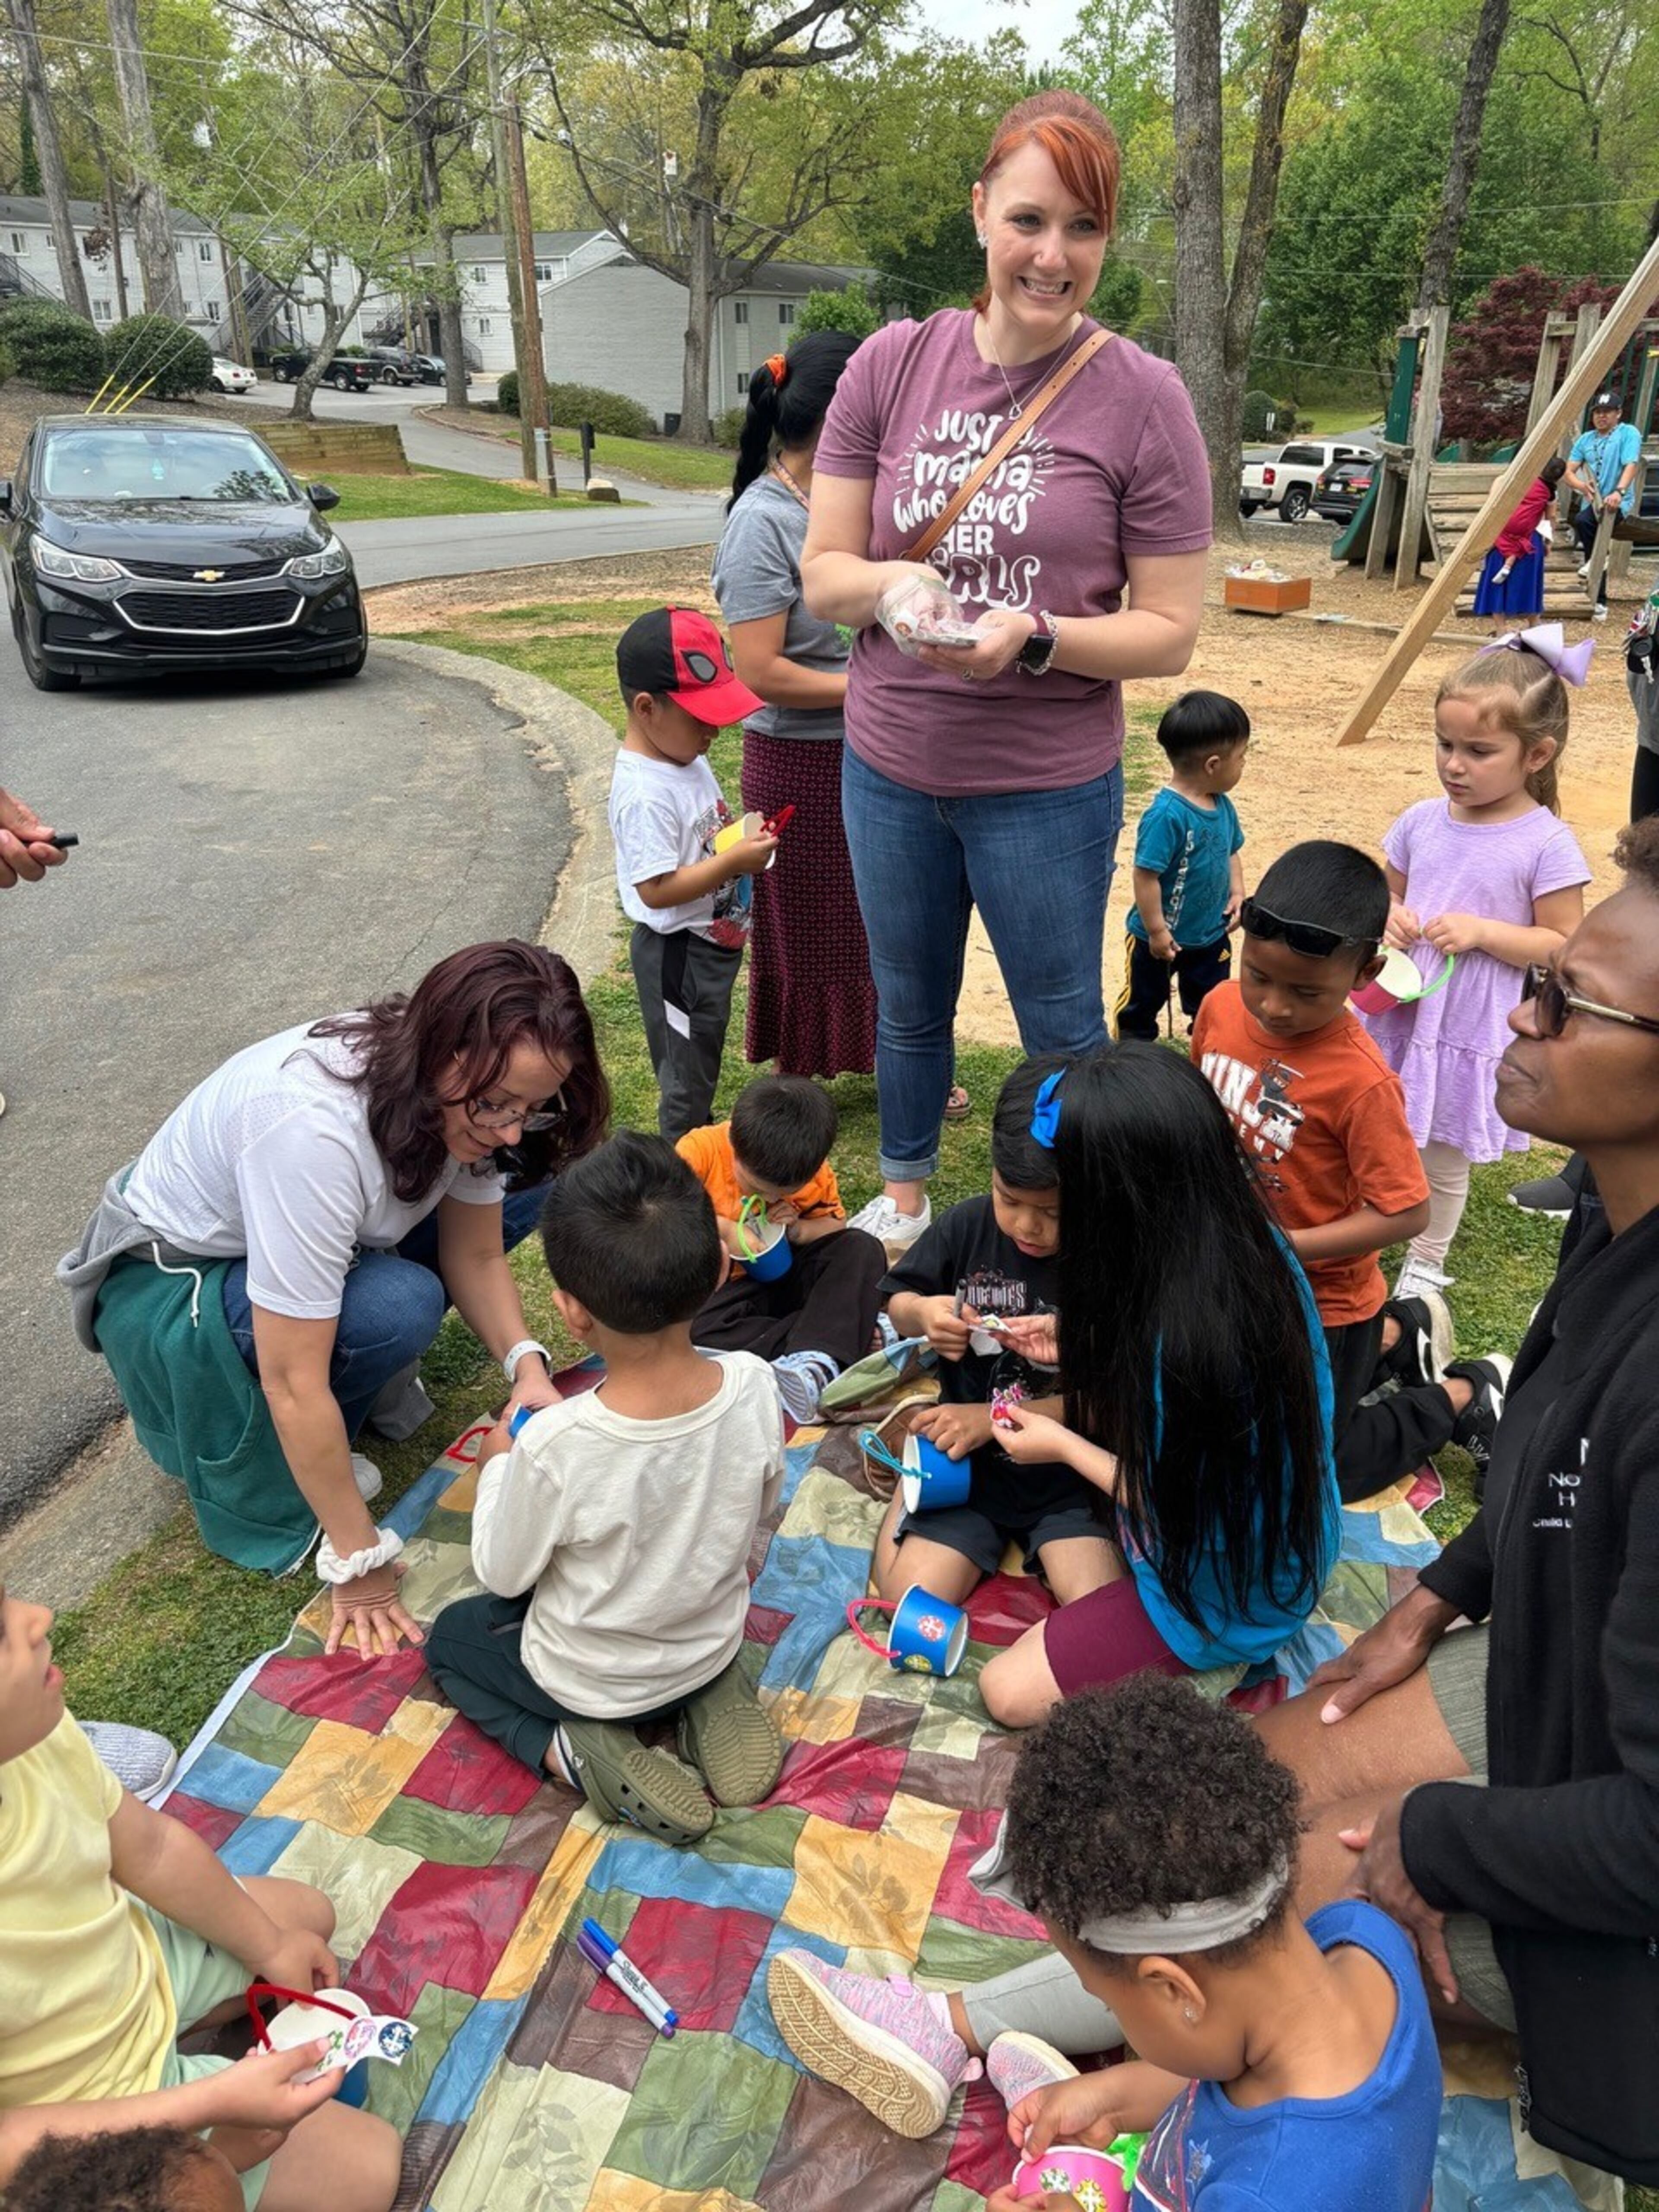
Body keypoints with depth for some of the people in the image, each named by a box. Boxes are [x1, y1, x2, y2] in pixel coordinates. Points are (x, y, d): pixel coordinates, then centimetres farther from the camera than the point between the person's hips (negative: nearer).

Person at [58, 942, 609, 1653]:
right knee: (396, 1306, -33)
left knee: (517, 1190, -7)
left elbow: (475, 1257, -6)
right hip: (164, 1287, -6)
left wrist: (526, 1366, -24)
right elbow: (293, 1383, -35)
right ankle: (271, 1466, -4)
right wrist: (358, 1561, -27)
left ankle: (364, 1363, 5)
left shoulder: (461, 1090, -19)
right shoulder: (313, 1126, -41)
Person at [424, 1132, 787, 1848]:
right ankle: (713, 1696, 11)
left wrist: (498, 1465, 0)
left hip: (589, 1682, -3)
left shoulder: (555, 1444, -37)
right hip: (714, 1646, 4)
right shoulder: (754, 1386, -26)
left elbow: (503, 1575, -17)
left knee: (452, 1635, 24)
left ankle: (576, 1751, 2)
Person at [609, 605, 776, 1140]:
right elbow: (656, 890, -28)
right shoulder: (645, 793, -26)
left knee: (700, 1072, 24)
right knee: (685, 1081, 6)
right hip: (678, 954, -9)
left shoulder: (689, 760, 4)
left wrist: (744, 836, -1)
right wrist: (735, 861, -28)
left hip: (712, 944, 9)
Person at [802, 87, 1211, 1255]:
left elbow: (1169, 633, -9)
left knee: (1062, 1028, 11)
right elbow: (822, 570, -1)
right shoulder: (893, 364, -3)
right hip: (889, 767, 3)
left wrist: (1034, 635, -26)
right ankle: (903, 1195, 47)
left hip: (1049, 785, -3)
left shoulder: (1144, 399, -10)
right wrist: (885, 583, -23)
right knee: (908, 1005, 22)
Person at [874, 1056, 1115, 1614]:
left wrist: (991, 1418, -16)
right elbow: (897, 1305, 8)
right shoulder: (967, 1226, -7)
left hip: (1067, 1473, -2)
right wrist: (921, 1313, -16)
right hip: (964, 1456, 2)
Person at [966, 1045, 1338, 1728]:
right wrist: (1083, 1347, 6)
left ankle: (1208, 1663, 3)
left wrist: (1060, 1445, -8)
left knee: (1009, 1692, 1)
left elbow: (1170, 1506, -21)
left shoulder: (1177, 1339, -39)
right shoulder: (1257, 1245, -14)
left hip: (1227, 1591, -8)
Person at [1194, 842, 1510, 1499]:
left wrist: (1282, 1246, -30)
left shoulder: (1360, 1081, -32)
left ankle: (1467, 1395, 24)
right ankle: (1401, 1333, 38)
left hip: (1320, 1305, -7)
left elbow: (1405, 1213, -25)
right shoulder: (1221, 1007, -13)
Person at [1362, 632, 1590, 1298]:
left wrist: (1483, 931, -22)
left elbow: (1565, 945, -11)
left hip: (1472, 1030, -4)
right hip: (1398, 1012, 4)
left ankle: (1425, 1264, 36)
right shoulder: (1422, 822, -2)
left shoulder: (1546, 844, -14)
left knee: (1444, 1160, 14)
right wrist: (1388, 916, -9)